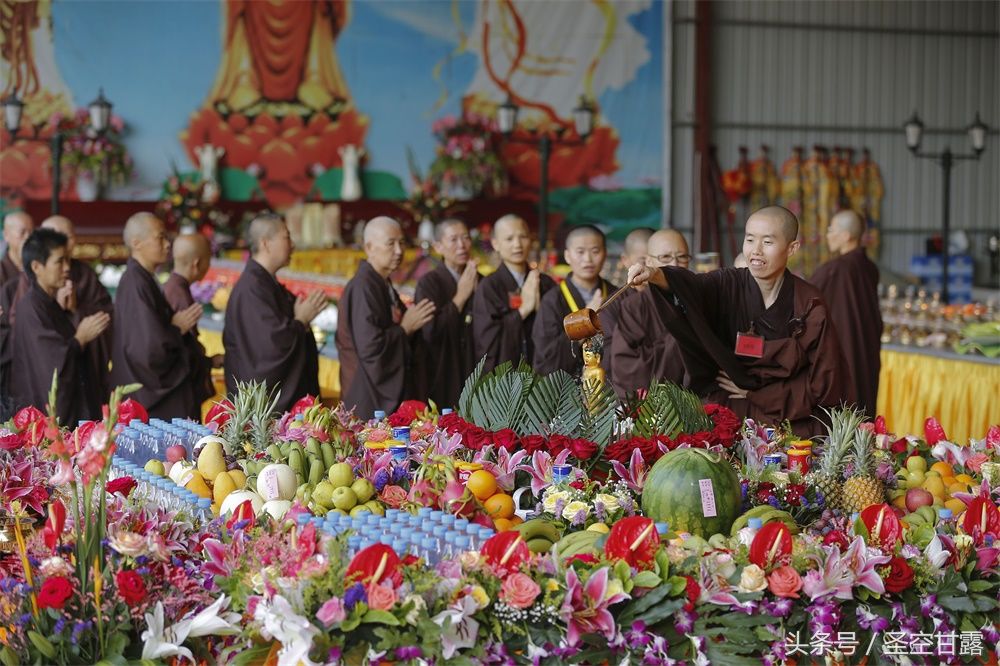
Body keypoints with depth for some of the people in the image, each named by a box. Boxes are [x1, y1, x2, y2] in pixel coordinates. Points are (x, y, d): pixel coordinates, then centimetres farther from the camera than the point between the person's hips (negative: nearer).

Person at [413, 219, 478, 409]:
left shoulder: (478, 281, 9)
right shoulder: (429, 283, -6)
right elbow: (431, 332, -17)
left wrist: (478, 292, -8)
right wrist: (461, 296, -12)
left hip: (473, 377, 4)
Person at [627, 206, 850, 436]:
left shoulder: (809, 304, -6)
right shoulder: (729, 285, -3)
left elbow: (822, 383, -2)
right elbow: (692, 286, -26)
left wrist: (755, 394, -5)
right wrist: (656, 276, -47)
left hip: (792, 424, -1)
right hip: (731, 416, 1)